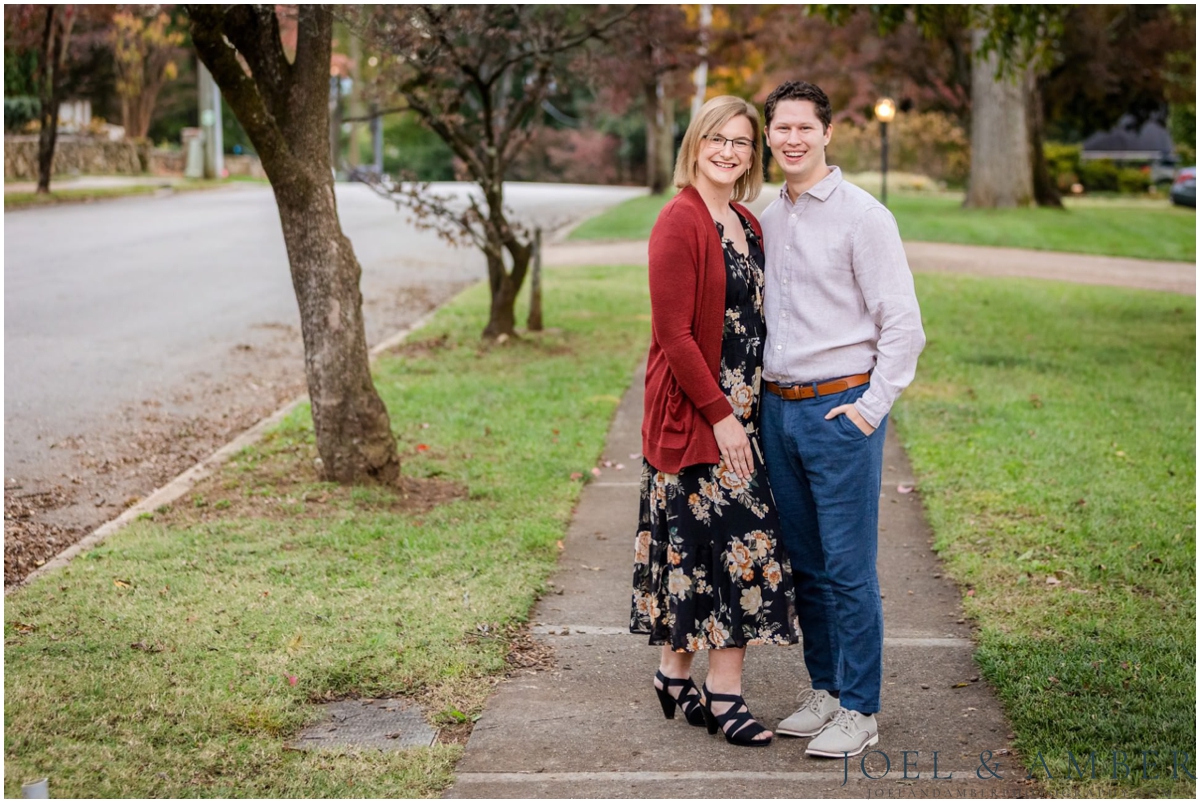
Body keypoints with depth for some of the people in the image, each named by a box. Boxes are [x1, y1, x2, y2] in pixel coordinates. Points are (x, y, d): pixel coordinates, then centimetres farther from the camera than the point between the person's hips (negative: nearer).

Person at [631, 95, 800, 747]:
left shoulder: (748, 226, 13)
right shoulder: (680, 223, -12)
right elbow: (674, 333, -16)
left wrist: (750, 407, 9)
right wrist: (720, 413, -17)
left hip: (738, 410, 8)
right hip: (694, 412, -8)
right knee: (739, 540, -7)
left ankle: (676, 673, 21)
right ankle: (723, 692, 2)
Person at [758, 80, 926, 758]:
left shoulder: (862, 216, -7)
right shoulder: (766, 220, 12)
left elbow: (903, 324, -9)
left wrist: (870, 409, -12)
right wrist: (760, 395, 12)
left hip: (841, 408, -6)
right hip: (778, 408, 6)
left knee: (848, 568, -3)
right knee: (805, 565, 13)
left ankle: (859, 711, 6)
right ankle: (825, 691, 25)